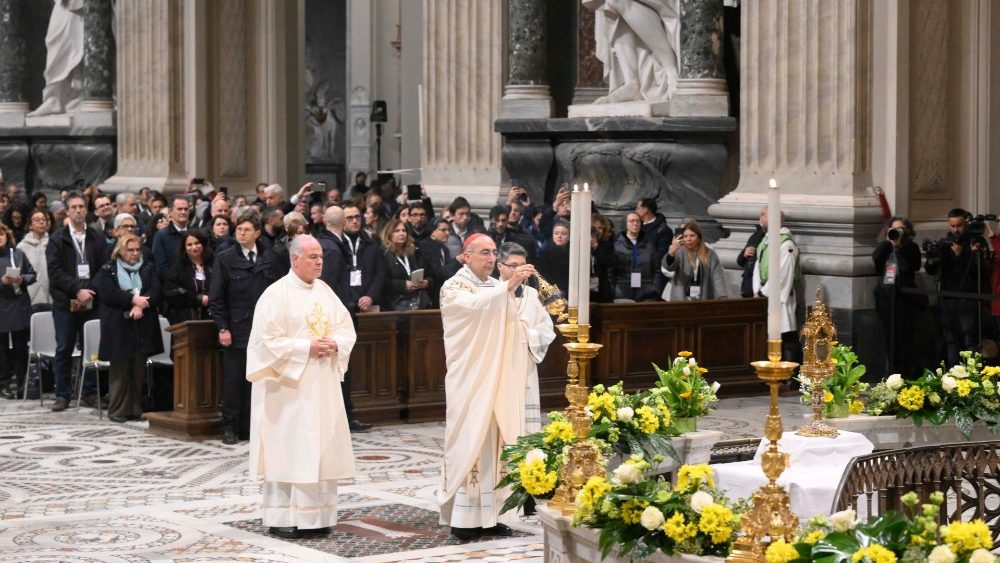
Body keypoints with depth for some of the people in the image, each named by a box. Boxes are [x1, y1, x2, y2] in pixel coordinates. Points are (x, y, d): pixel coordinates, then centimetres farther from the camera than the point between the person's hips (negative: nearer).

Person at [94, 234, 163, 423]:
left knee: (139, 370, 3)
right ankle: (117, 410, 2)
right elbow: (108, 293, -11)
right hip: (118, 326, -3)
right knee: (119, 369, -2)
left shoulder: (148, 269, 13)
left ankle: (136, 409, 8)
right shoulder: (107, 270, 3)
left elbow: (155, 291, 1)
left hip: (142, 325, 3)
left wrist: (140, 305, -16)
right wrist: (133, 299, -16)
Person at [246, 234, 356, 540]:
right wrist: (306, 348, -17)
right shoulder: (277, 294, -9)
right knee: (289, 448, -6)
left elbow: (346, 328, 13)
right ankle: (282, 517, 0)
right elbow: (268, 340, -13)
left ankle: (317, 514, 13)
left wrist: (335, 344, -8)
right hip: (289, 387, -6)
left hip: (323, 385, 6)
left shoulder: (324, 291, 10)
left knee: (322, 448, 6)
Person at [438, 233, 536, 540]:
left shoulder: (497, 288, 15)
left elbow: (510, 327, 10)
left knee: (495, 440, 5)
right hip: (469, 379, -6)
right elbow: (475, 306, -27)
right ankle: (463, 517, -5)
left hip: (497, 377, 6)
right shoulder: (454, 287, -4)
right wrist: (508, 287, -37)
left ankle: (490, 513, 10)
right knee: (470, 440, -7)